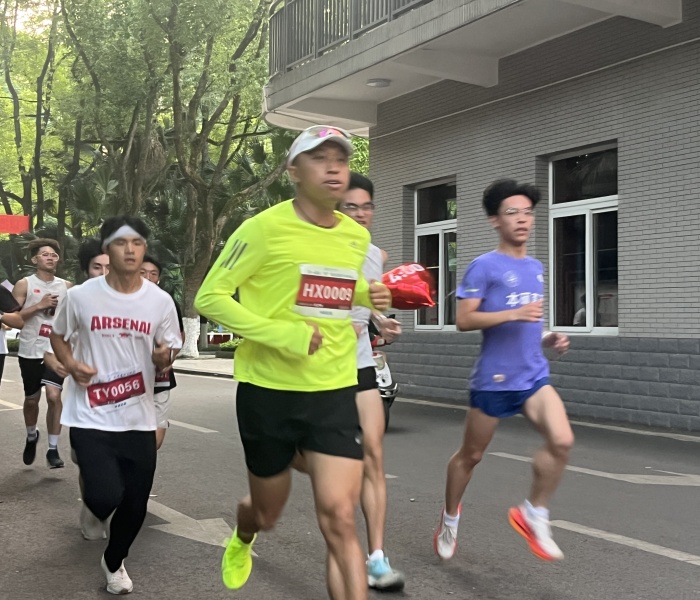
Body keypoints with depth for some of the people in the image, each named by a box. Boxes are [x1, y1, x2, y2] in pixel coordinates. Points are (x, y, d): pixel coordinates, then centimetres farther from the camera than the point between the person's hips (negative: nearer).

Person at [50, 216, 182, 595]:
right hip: (91, 418, -2)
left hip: (139, 420, 3)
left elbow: (169, 351, 9)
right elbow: (58, 336, 9)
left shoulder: (161, 301, -3)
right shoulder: (80, 296, -7)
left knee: (135, 506, 10)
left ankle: (113, 562, 41)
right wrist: (71, 365, -11)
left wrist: (164, 358, -15)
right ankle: (93, 490, 21)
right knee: (106, 497, -19)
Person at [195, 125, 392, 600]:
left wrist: (368, 295, 2)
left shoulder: (358, 237, 5)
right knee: (267, 515, 17)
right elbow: (210, 298, -11)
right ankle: (242, 539, 55)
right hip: (269, 391, -2)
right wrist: (281, 333, -22)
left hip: (335, 393, 3)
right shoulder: (265, 228, -12)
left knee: (340, 520, -12)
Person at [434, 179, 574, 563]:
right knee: (471, 455, 10)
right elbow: (463, 320, -16)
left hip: (534, 376, 5)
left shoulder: (536, 268, 12)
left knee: (562, 441, -17)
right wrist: (512, 314, -26)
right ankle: (450, 518, 35)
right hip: (493, 379, -5)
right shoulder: (484, 266, -9)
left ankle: (533, 514, 4)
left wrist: (547, 340, 7)